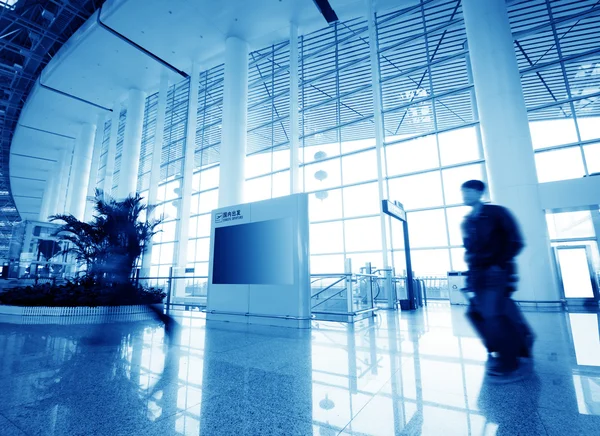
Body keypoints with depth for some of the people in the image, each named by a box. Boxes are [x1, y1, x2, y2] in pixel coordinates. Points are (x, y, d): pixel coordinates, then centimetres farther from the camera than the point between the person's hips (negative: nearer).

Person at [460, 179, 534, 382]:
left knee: (494, 314, -14)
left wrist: (500, 265, -14)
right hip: (477, 275, 7)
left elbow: (516, 242, -8)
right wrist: (470, 270, 7)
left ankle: (509, 365, 1)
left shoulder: (497, 213, -5)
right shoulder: (466, 222, 12)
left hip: (497, 273, -6)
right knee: (475, 312, 5)